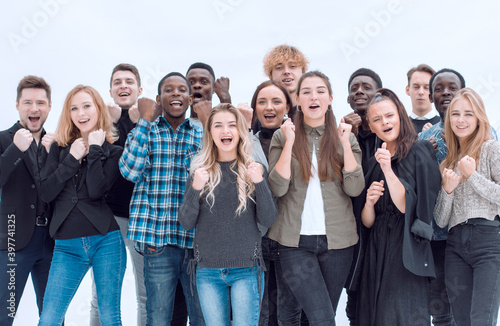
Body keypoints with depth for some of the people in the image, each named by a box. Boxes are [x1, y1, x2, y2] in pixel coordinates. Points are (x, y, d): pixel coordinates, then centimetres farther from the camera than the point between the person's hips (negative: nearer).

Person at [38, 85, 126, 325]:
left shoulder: (113, 152, 3)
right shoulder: (60, 148, 10)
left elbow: (96, 191, -15)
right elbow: (46, 193, -3)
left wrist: (94, 149, -8)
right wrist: (72, 159, -8)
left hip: (106, 241, -2)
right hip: (67, 246, 2)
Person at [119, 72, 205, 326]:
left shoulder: (203, 136, 12)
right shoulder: (145, 132, 8)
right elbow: (130, 170, -10)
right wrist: (145, 120, -8)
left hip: (197, 239, 2)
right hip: (158, 242, -1)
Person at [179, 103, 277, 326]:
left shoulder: (252, 169, 2)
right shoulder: (200, 170, 5)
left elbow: (268, 220, -3)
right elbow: (186, 223, 1)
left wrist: (259, 182, -17)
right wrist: (195, 189, -15)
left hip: (246, 269, -1)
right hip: (208, 270, 1)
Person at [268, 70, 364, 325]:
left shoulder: (345, 137, 6)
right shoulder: (282, 136, 2)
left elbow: (355, 188, -6)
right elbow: (278, 187, -10)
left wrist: (345, 143, -12)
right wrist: (289, 142, -14)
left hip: (337, 240, 2)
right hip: (296, 242, -2)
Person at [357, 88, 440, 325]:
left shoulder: (418, 153, -3)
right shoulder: (373, 163, 13)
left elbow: (406, 206, -13)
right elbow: (367, 222, 9)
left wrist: (388, 170, -21)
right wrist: (369, 201, -11)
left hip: (406, 250, -5)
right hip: (377, 251, 5)